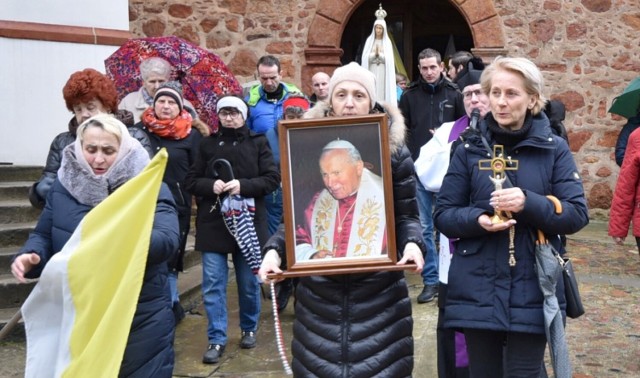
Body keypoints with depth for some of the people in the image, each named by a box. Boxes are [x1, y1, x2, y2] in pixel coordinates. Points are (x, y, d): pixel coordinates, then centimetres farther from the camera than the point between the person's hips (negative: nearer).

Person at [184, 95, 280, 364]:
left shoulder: (258, 142, 2)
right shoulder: (207, 144, 6)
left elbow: (273, 178, -4)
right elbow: (191, 181, 6)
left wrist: (243, 185, -18)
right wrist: (211, 185, -15)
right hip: (212, 224, 1)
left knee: (249, 282, 12)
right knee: (213, 284, 0)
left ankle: (249, 329, 33)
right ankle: (216, 339, 11)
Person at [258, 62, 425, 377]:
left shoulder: (393, 149, 0)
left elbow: (406, 215, 2)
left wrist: (412, 243, -19)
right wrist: (274, 250, -12)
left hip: (378, 287, -1)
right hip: (319, 289, 1)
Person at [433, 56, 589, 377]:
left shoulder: (554, 149, 2)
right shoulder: (469, 149, 2)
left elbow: (577, 215, -4)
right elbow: (443, 215, 1)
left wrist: (529, 203, -21)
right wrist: (477, 219, -19)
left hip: (532, 291, -1)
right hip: (477, 291, 1)